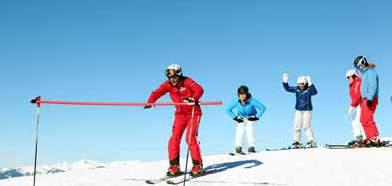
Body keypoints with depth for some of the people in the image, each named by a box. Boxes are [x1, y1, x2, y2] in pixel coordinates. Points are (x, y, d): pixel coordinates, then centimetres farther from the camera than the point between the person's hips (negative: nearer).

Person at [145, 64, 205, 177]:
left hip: (193, 112, -4)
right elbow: (157, 93, -14)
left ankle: (197, 166, -3)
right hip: (180, 113, 5)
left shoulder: (187, 81, -17)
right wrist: (150, 102, -33)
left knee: (190, 138, -15)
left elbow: (199, 90, -30)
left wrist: (193, 99, -50)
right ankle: (174, 167, 3)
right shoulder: (168, 84, -4)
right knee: (174, 138, -5)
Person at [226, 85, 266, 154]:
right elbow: (228, 109, -7)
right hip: (241, 119, 2)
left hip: (251, 118, -2)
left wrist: (256, 116, -22)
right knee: (240, 131, -17)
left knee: (250, 131, -21)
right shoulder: (236, 102, -21)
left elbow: (262, 108, -23)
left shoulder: (251, 101, -29)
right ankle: (238, 148, -17)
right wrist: (235, 117, -12)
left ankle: (251, 147, -17)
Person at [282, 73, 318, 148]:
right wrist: (285, 82, -6)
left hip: (307, 110, -6)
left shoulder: (309, 89, -14)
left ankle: (311, 142, -9)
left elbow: (315, 92, -33)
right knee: (296, 126, 6)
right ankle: (297, 142, 16)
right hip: (298, 110, 6)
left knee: (306, 125, -14)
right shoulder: (296, 89, 1)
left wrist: (310, 85, -45)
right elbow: (288, 88, 8)